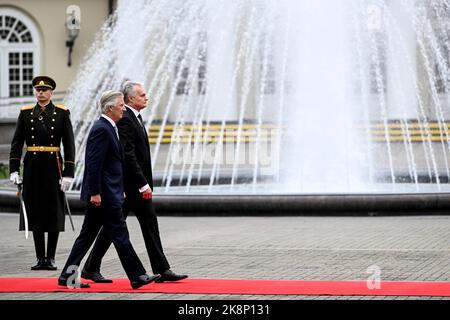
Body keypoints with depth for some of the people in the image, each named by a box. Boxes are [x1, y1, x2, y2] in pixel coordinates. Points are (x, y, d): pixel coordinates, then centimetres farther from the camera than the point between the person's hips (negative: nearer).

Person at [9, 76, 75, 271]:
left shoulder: (61, 113, 0)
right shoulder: (26, 113, 6)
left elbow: (69, 145, -3)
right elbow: (17, 143, 5)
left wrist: (68, 173, -9)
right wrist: (14, 170, -3)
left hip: (53, 166, -2)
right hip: (32, 166, 2)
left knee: (54, 213, 1)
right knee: (35, 212, 3)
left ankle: (50, 258, 8)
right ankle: (40, 258, 8)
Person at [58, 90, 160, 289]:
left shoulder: (107, 128, 17)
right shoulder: (101, 129, -15)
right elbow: (94, 163, -20)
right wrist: (95, 192, -22)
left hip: (102, 194, 11)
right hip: (104, 193, -11)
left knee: (88, 235, 11)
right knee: (120, 235, -5)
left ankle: (67, 275, 13)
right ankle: (137, 277, 0)